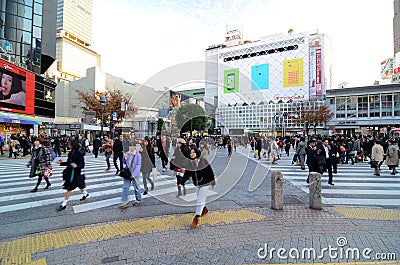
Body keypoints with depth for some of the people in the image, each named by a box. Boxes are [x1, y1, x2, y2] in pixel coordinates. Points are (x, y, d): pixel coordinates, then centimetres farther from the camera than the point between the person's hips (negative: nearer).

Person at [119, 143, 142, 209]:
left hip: (134, 174, -4)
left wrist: (134, 174, -19)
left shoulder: (138, 155, -11)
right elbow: (124, 162, 14)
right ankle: (125, 202, 12)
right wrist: (125, 158, -8)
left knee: (136, 187, 11)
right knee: (125, 187, 3)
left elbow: (138, 165, -13)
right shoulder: (127, 153, 2)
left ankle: (138, 200, 30)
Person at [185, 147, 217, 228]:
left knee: (200, 201, -8)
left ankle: (196, 219, 0)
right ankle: (204, 209, 53)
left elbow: (210, 171, -8)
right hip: (197, 185, 5)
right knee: (200, 199, 24)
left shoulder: (203, 161, -15)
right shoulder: (189, 164, -4)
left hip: (205, 184, -5)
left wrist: (213, 182, -2)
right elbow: (188, 174, 0)